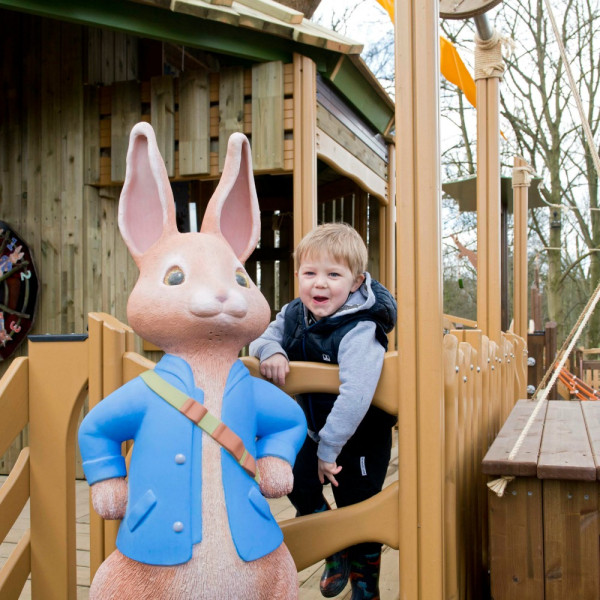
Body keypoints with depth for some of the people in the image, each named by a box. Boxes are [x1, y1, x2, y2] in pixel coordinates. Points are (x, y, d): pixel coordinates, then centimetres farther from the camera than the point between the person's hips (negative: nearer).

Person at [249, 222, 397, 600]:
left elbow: (355, 397, -38)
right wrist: (271, 353, -19)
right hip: (314, 430, 7)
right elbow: (264, 337, 5)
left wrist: (330, 450, -32)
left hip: (361, 439, -6)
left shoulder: (360, 331, -31)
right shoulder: (293, 315, -8)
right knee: (300, 488, 16)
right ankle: (336, 555, 44)